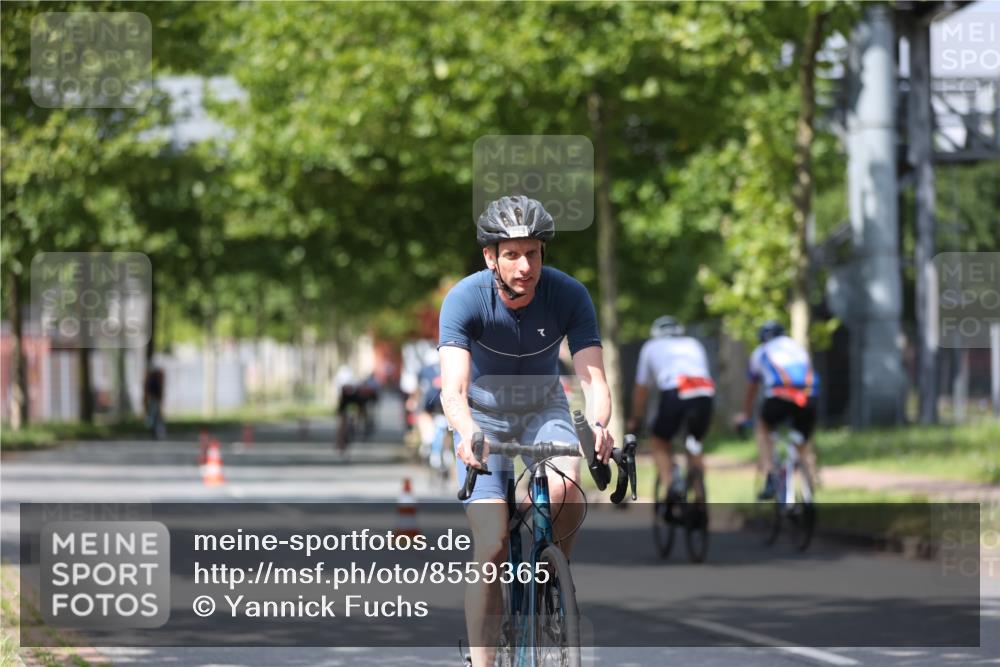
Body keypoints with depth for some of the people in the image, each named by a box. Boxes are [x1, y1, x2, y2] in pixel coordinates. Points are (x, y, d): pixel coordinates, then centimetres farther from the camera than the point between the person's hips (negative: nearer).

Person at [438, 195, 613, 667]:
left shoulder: (569, 295, -22)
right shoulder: (465, 300, -26)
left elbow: (592, 375, -28)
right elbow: (453, 388, -37)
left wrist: (598, 425, -50)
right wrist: (468, 434, -58)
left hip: (543, 408, 1)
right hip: (483, 413, -1)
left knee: (566, 495, -29)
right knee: (492, 545, -15)